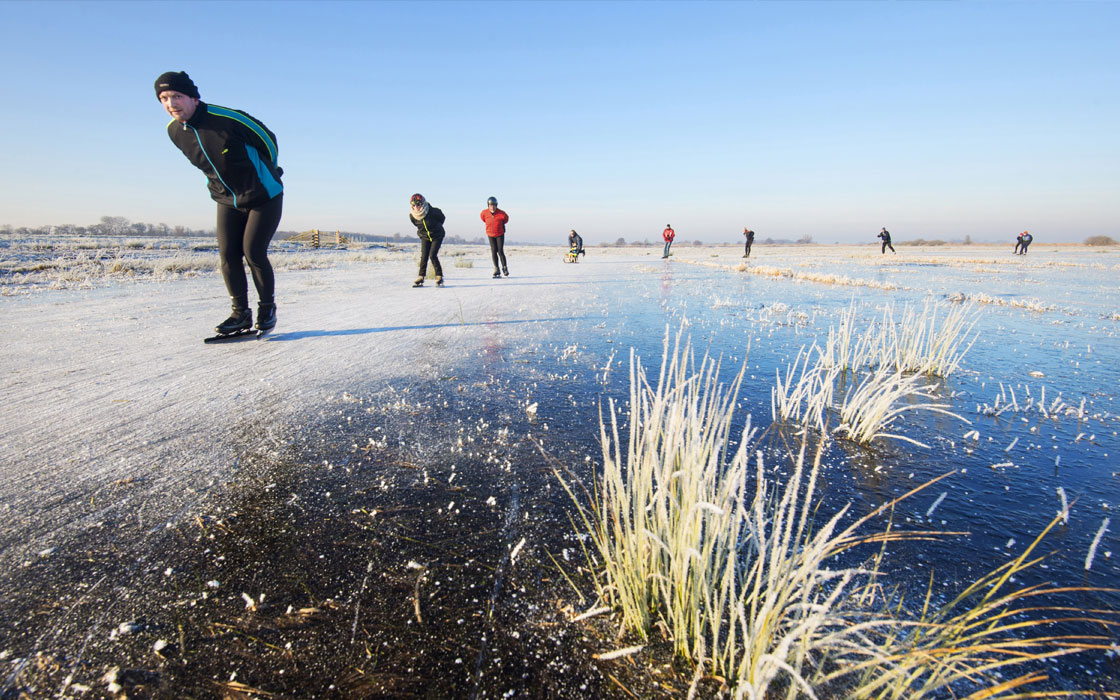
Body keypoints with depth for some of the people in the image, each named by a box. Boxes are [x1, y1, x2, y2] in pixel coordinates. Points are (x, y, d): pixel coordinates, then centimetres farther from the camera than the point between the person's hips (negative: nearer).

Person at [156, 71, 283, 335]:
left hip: (264, 196, -6)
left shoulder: (228, 119, -22)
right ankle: (241, 313, 6)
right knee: (228, 254, -3)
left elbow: (268, 139, -8)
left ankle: (267, 308, 7)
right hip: (227, 200, 6)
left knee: (253, 252, -11)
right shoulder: (174, 131, -2)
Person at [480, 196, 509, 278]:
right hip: (490, 235, 2)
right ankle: (497, 271, 0)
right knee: (493, 252, -4)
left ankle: (504, 268, 9)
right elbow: (482, 217, 13)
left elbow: (506, 219, 4)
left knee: (500, 251, -8)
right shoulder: (484, 213, -13)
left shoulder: (501, 214, -19)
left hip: (500, 235, -2)